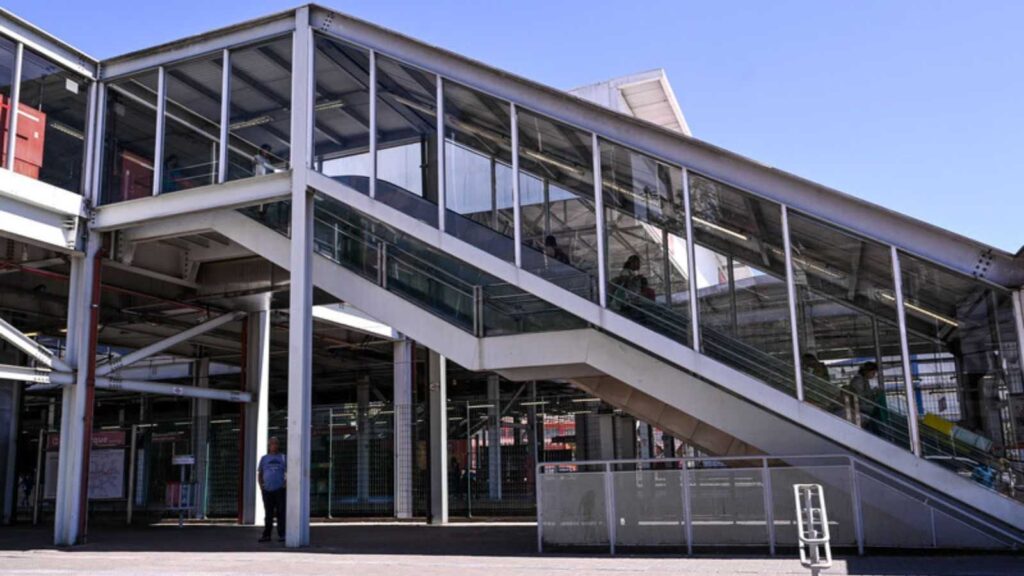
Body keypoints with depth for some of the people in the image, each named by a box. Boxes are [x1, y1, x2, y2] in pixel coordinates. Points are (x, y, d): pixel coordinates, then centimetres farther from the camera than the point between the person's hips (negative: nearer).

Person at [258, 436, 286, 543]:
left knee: (280, 513, -2)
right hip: (267, 490, 2)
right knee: (268, 513, 7)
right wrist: (261, 485, 3)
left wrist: (286, 484, -6)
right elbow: (260, 473, 15)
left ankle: (281, 535, 1)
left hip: (279, 490, -2)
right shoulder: (264, 458, 12)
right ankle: (266, 535, 13)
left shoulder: (282, 458, 8)